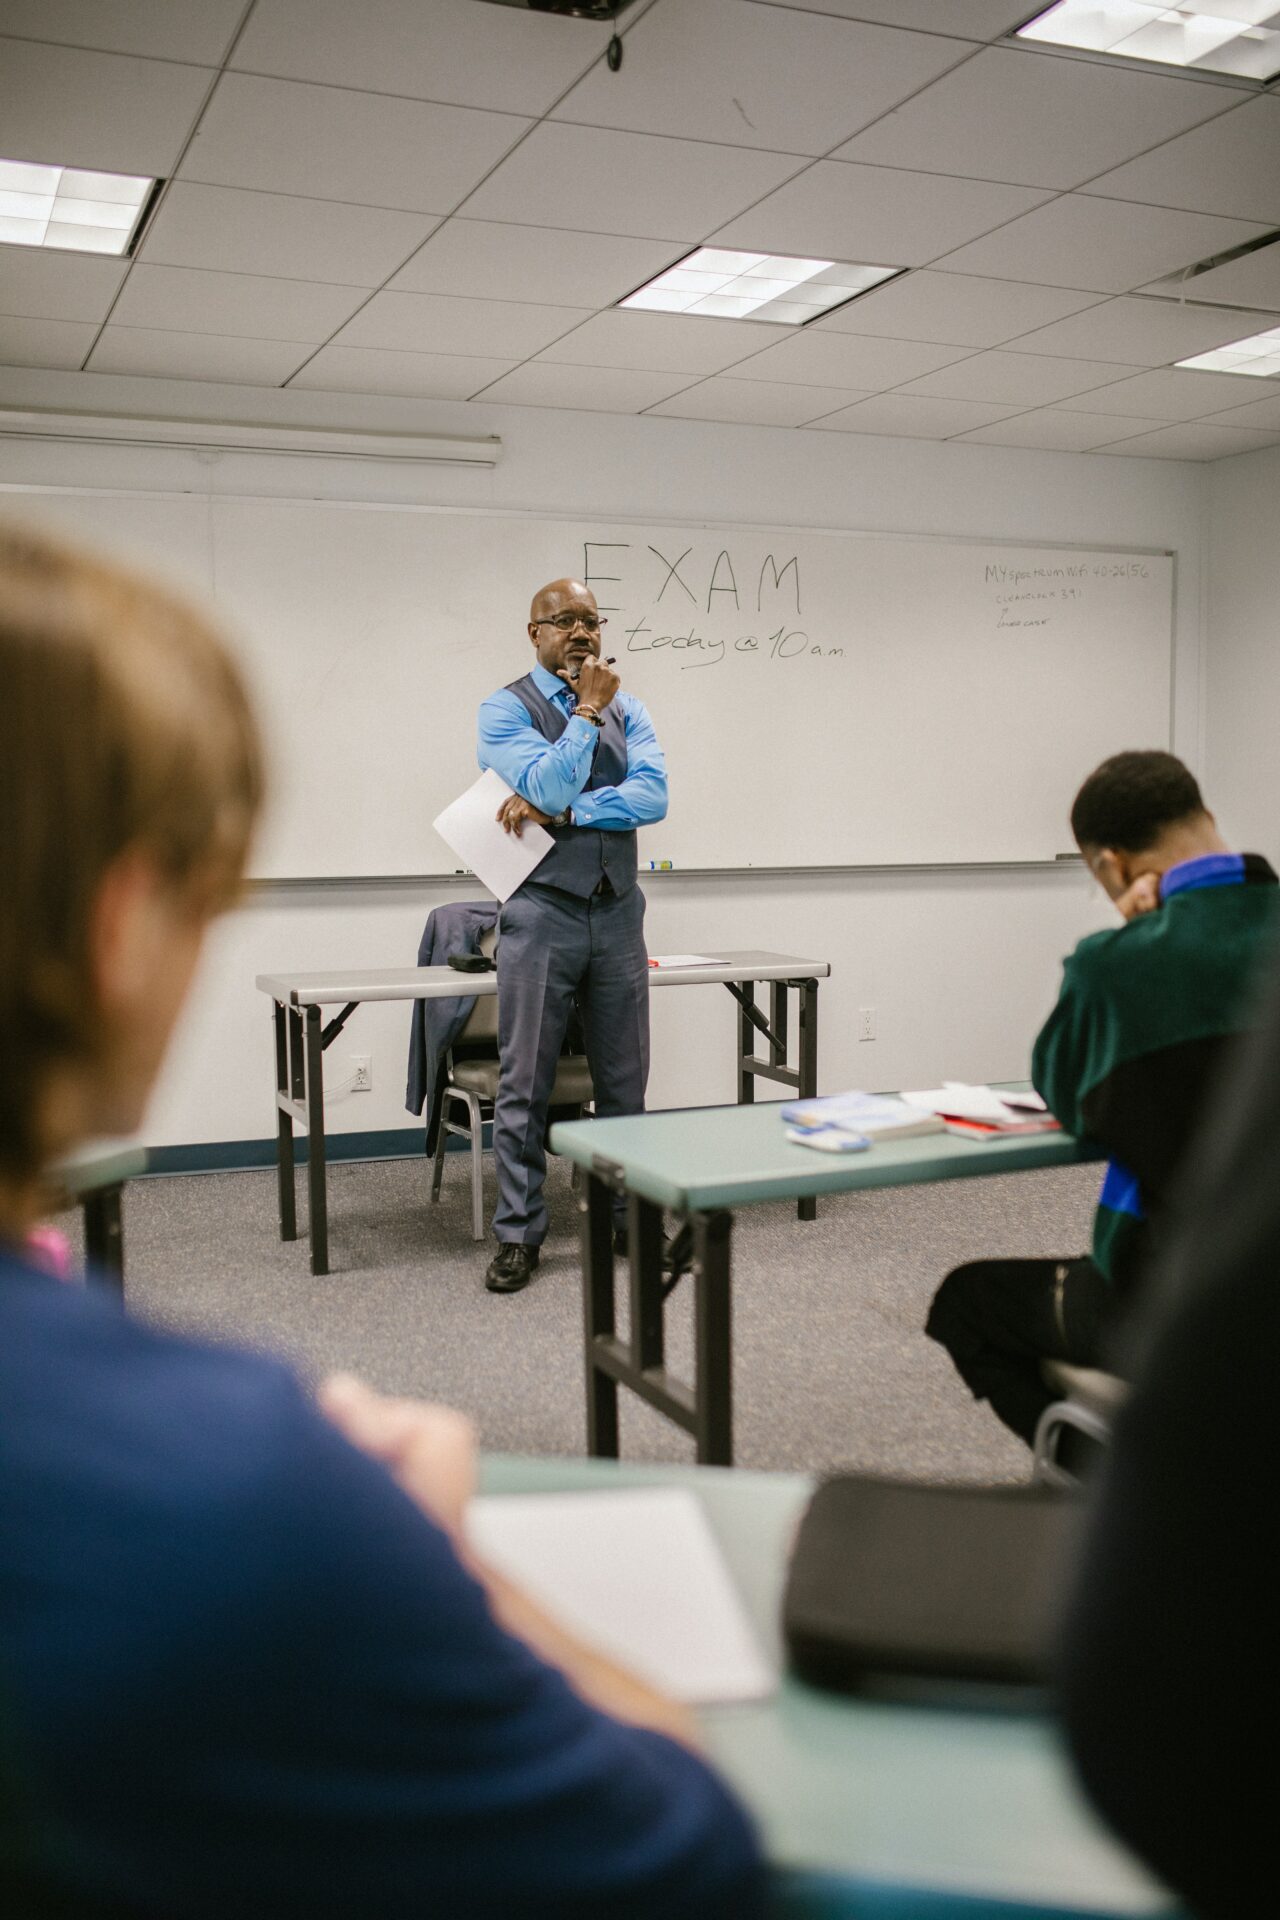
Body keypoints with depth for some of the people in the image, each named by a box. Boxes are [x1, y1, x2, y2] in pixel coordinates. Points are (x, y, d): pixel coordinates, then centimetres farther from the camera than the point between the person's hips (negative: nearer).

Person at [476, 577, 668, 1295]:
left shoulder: (627, 708, 10)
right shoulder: (507, 709, -1)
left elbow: (654, 795, -6)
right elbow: (550, 786, -16)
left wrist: (560, 811, -13)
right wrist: (588, 710, -11)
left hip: (618, 912, 4)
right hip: (542, 912, -4)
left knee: (625, 1077, 10)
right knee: (526, 1083, 0)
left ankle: (629, 1214, 22)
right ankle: (519, 1234, 10)